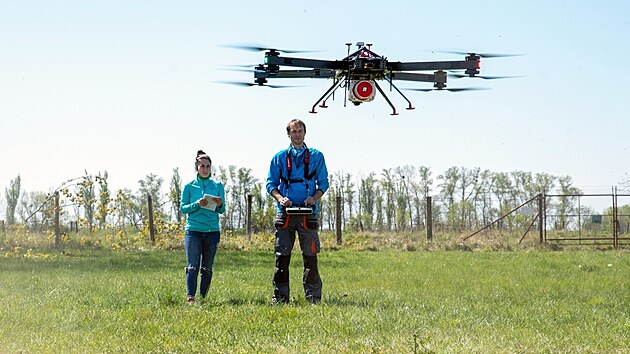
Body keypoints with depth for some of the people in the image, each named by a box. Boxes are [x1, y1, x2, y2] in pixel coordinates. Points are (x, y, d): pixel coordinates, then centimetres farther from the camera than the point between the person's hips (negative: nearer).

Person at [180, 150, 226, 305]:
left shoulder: (218, 186, 9)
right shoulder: (189, 186, 5)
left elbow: (222, 211, 10)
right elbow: (183, 208, 3)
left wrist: (220, 204, -13)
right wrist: (197, 205, -14)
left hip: (212, 230, 2)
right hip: (193, 230, -2)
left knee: (207, 267, 4)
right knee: (193, 266, -11)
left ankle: (203, 297, 11)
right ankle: (190, 297, -14)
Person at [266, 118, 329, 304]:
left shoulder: (316, 156, 11)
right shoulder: (279, 157, 12)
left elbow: (323, 183, 10)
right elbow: (271, 183, 11)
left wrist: (314, 197, -9)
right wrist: (279, 197, -9)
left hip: (308, 213, 0)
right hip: (285, 213, 1)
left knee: (310, 256, -2)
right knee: (282, 255, -1)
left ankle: (313, 296, 3)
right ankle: (280, 296, 4)